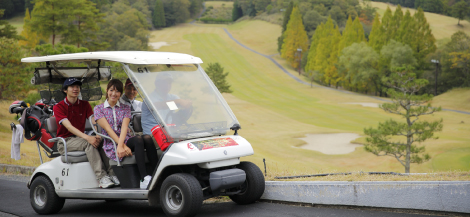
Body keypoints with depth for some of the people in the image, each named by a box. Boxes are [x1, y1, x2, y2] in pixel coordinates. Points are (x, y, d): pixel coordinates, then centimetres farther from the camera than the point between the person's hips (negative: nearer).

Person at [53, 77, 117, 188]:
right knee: (89, 143, -34)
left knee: (102, 142, -25)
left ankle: (112, 174, -33)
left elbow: (94, 121, -3)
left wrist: (98, 135, -26)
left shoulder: (85, 105, 12)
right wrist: (87, 137, -35)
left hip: (80, 139, 5)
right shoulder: (58, 107, -5)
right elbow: (69, 126, -19)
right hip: (65, 142, -5)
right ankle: (101, 178, -42)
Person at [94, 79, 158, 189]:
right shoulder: (99, 109, 6)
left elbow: (124, 127, -3)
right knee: (138, 140, -34)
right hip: (111, 146, -3)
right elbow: (108, 129, -7)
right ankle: (144, 179, -43)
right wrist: (122, 146, -20)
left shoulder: (125, 108, 15)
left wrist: (121, 145, -23)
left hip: (126, 141, 3)